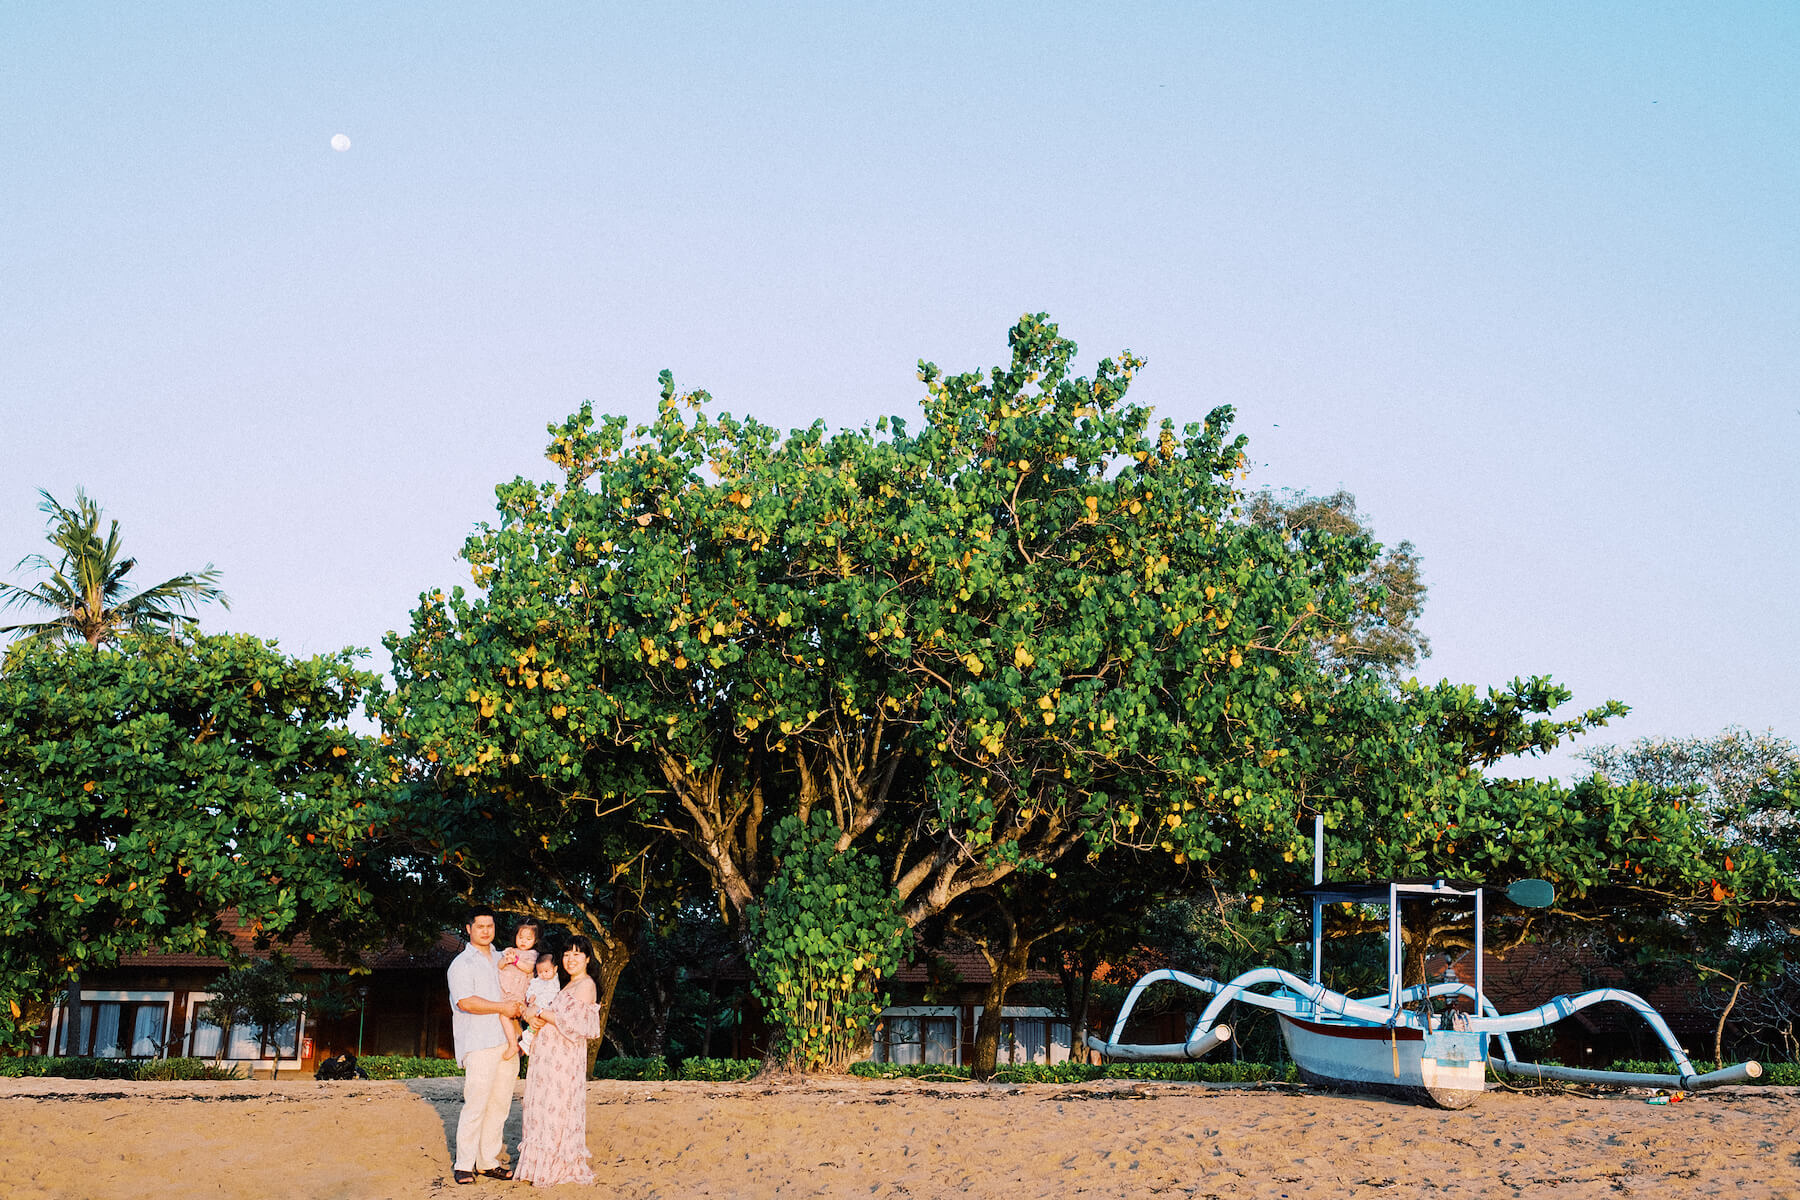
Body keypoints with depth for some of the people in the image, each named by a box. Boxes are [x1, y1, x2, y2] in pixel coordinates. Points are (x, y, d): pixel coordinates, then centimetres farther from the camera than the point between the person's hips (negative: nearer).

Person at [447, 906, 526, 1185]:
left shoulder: (501, 959, 20)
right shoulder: (462, 964, -2)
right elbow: (466, 1002, -15)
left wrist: (520, 1006, 7)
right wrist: (503, 1008, -12)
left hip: (507, 1043, 7)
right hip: (479, 1044, -7)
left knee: (500, 1104, 6)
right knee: (476, 1104, -10)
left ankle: (488, 1161, 12)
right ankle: (463, 1164, -3)